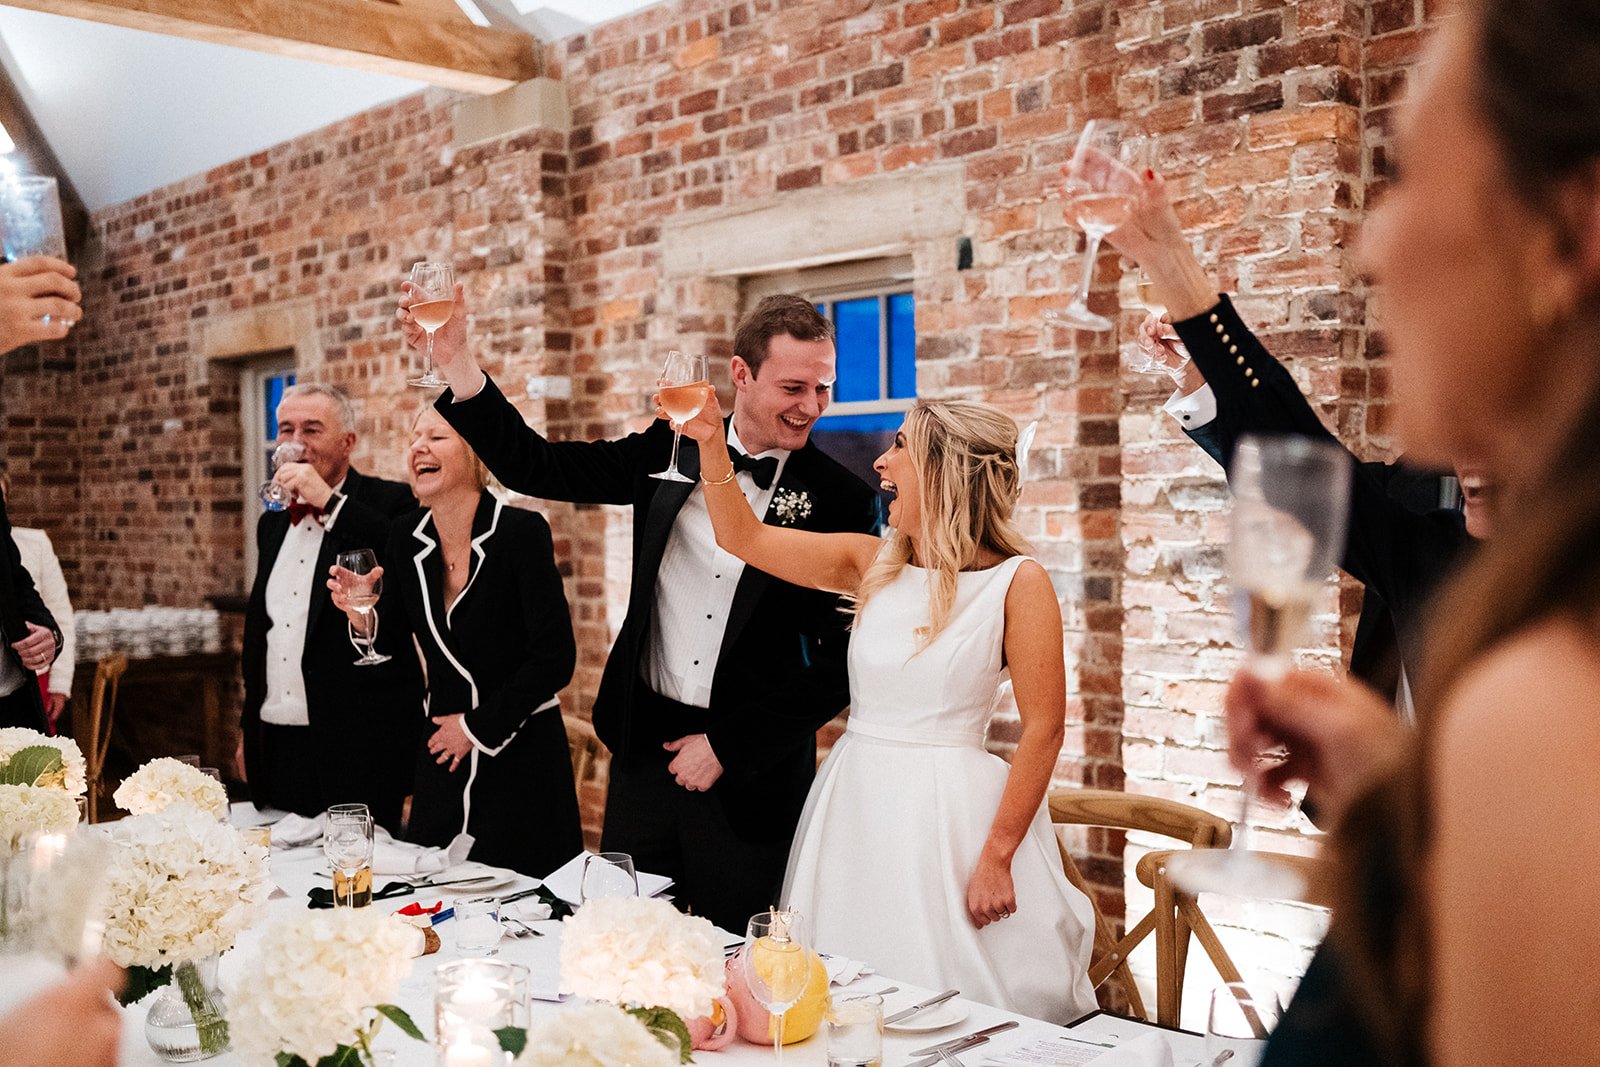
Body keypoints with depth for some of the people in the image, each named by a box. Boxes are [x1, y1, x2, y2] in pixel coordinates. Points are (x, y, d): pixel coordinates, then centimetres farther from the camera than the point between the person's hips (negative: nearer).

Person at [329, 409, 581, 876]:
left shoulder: (522, 531, -15)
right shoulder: (405, 537, 1)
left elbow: (555, 657, -16)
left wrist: (478, 727, -10)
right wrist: (363, 615, -12)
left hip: (521, 754, -5)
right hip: (442, 754, 5)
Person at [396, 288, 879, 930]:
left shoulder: (845, 502, -9)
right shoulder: (672, 450, 2)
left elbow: (844, 661, -7)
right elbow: (534, 468, 2)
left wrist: (729, 746, -8)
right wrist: (456, 361, -11)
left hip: (750, 772, -3)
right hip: (645, 746, 3)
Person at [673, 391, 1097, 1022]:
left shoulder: (1017, 583, -9)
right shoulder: (871, 563, 6)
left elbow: (1043, 730, -11)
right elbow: (742, 537, 11)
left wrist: (996, 857, -13)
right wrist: (712, 443, 0)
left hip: (948, 813, -5)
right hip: (857, 804, 5)